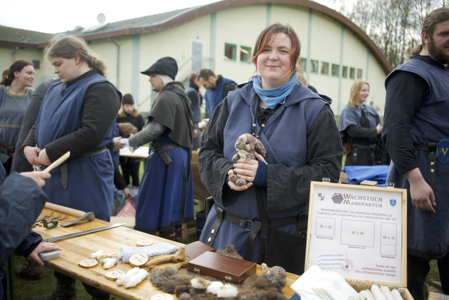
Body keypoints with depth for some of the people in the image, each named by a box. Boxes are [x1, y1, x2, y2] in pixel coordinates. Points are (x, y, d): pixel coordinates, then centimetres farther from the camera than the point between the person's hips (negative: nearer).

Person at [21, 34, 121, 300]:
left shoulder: (99, 89, -12)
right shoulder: (56, 89, 16)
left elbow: (91, 134, -22)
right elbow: (40, 123, 20)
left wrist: (50, 152, -19)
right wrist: (29, 146, -1)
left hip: (85, 178, -8)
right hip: (56, 174, 9)